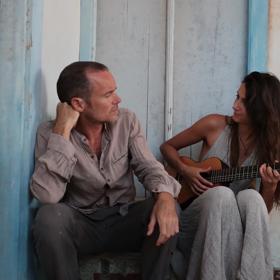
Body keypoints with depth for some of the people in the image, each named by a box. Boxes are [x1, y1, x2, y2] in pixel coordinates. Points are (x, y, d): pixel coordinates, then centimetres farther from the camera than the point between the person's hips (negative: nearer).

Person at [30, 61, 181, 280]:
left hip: (123, 220, 2)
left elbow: (147, 166, -7)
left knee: (165, 211, -26)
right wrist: (63, 131, -27)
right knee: (50, 216, -34)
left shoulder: (127, 121, -2)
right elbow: (47, 195, -27)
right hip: (79, 224, -2)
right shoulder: (50, 133, -12)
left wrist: (165, 195, -30)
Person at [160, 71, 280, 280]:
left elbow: (263, 210, 2)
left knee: (251, 197, -34)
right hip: (196, 216, 0)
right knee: (222, 194, -35)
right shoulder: (215, 125, -4)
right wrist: (185, 171, -9)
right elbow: (168, 147, 9)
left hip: (234, 223, 1)